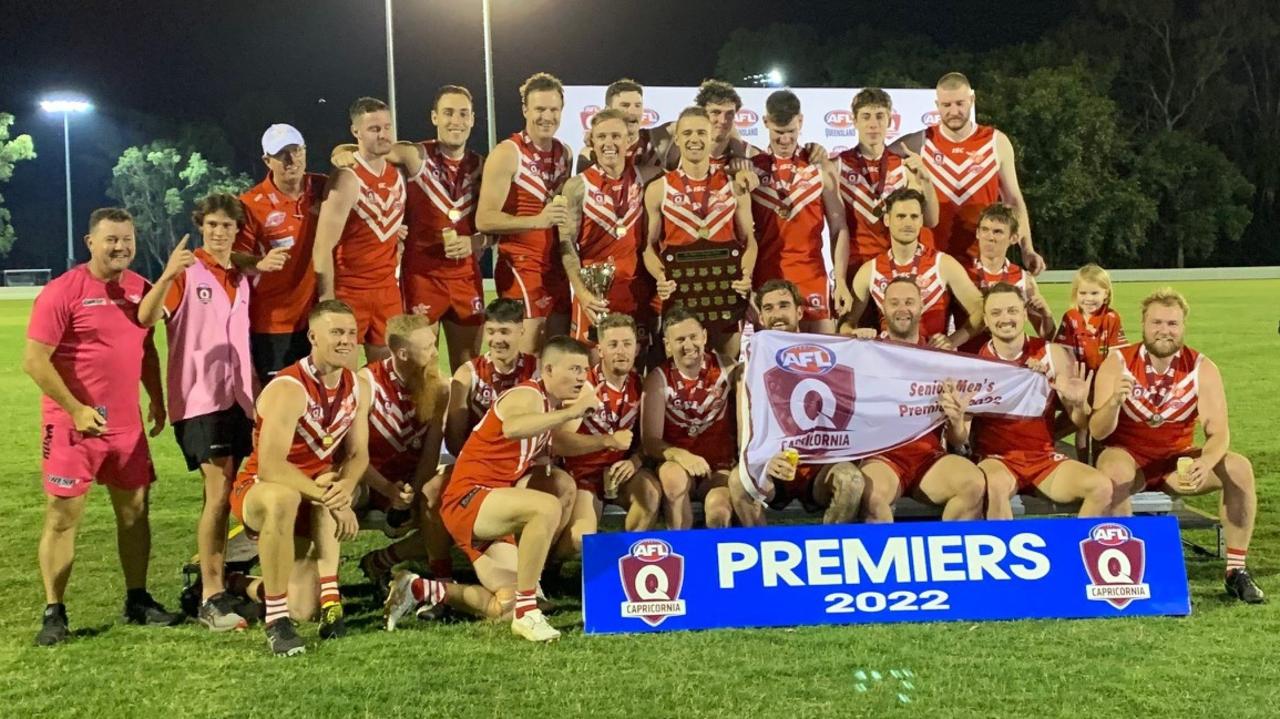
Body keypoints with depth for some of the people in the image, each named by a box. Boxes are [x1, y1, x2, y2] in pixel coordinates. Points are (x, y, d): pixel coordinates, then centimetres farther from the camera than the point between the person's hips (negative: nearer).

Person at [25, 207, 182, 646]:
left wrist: (157, 398, 15)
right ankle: (53, 613, 5)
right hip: (75, 424, -6)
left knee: (135, 509, 11)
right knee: (63, 516, -1)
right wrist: (76, 409, -17)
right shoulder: (62, 292, -12)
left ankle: (138, 601, 23)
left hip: (127, 424, 6)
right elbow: (34, 360, -14)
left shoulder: (140, 288, 7)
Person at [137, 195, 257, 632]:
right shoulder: (186, 273, -7)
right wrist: (167, 275, -39)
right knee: (219, 494, -13)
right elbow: (146, 317, -23)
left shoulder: (241, 280, 13)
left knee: (223, 497, 10)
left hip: (237, 399, 7)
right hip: (199, 399, -6)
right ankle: (211, 599, -11)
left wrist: (257, 398, 18)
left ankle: (209, 580, 21)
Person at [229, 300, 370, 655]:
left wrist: (344, 487, -26)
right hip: (257, 490, -7)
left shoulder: (358, 388, -3)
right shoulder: (288, 389, -27)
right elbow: (270, 467, -36)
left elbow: (358, 454, -3)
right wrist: (331, 498, -40)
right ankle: (275, 620, -33)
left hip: (310, 504, 7)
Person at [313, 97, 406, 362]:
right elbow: (323, 247, -18)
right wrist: (328, 301, -21)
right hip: (348, 290, -6)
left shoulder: (397, 174, 7)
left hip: (387, 290, 6)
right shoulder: (347, 179, -14)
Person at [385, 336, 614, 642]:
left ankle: (420, 590, 21)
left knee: (504, 606, 7)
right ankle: (526, 613, -29)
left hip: (490, 510, 10)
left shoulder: (552, 405, 16)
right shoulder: (528, 396, -15)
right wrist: (571, 411, -42)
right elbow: (512, 428, -39)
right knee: (547, 507, -35)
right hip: (468, 498, -10)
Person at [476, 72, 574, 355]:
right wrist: (538, 220, -27)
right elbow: (484, 220, -18)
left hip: (556, 265, 7)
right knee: (526, 353, -10)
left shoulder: (565, 153, 12)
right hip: (520, 265, -7)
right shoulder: (507, 154, -10)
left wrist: (568, 221, 7)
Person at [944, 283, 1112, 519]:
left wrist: (1079, 404, -17)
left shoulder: (1054, 354, 2)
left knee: (1101, 486, -20)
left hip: (1045, 457, 3)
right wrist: (955, 419, -25)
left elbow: (1081, 423, 6)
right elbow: (960, 441, -2)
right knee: (996, 484, -36)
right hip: (996, 458, -3)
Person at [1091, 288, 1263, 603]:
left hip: (1179, 462, 3)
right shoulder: (1117, 363, -11)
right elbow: (1098, 432, -16)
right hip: (1128, 458, -2)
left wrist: (1204, 464, -36)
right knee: (1113, 470, -36)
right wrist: (1113, 402, -39)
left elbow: (1219, 432, -13)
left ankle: (1236, 571, -10)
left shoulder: (1202, 368, -6)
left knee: (1239, 467, -20)